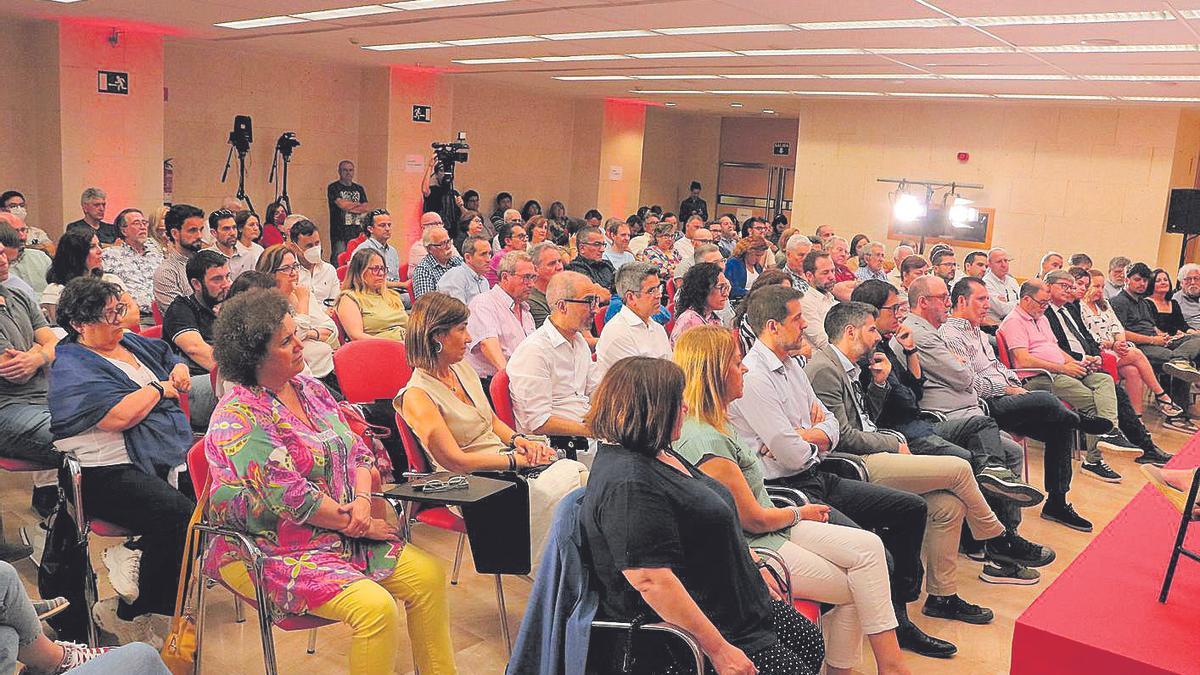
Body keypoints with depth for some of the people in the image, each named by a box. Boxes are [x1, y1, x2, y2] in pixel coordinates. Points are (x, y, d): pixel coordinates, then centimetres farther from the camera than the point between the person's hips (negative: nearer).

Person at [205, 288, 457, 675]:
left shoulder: (310, 389, 8)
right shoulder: (241, 419, -18)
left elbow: (357, 451, 9)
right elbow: (290, 498, -22)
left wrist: (363, 500, -10)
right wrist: (356, 523, -14)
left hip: (341, 531, 8)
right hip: (270, 550, -8)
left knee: (428, 575, -4)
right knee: (376, 606, -26)